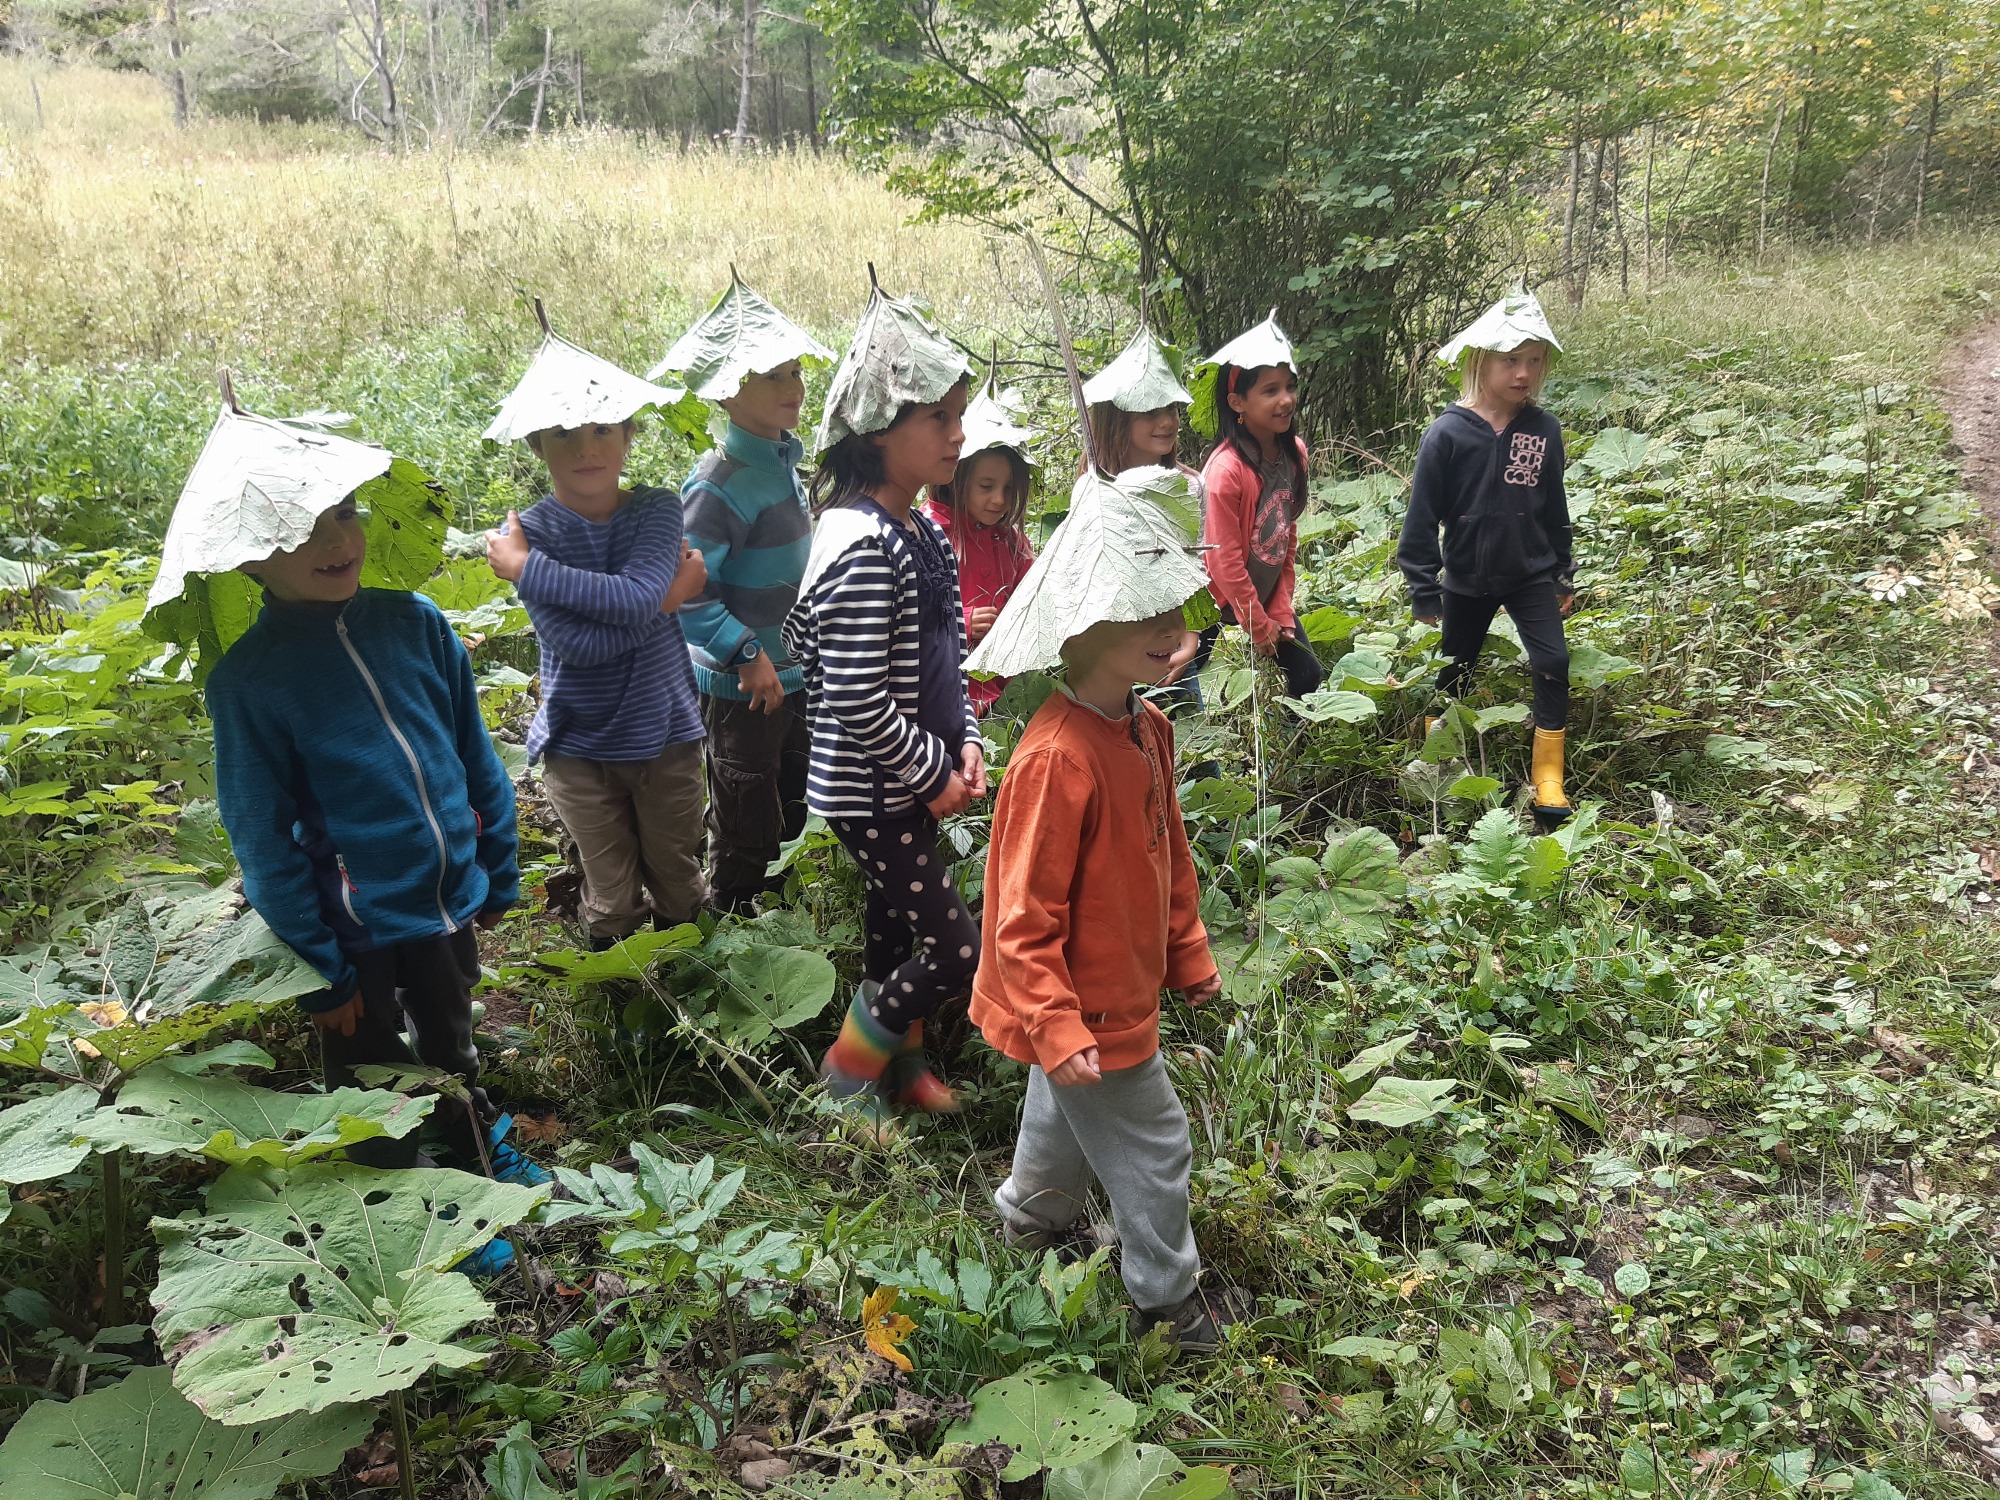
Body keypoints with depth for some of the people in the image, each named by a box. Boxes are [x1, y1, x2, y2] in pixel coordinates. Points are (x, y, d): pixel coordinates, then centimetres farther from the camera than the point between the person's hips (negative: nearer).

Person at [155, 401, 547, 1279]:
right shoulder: (249, 678, -17)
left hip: (451, 907, 4)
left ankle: (477, 1153, 55)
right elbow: (263, 841, -14)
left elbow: (475, 758, 3)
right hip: (358, 934, -4)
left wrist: (500, 875, 6)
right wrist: (321, 972, -12)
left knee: (453, 1048, 28)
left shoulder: (414, 622, -7)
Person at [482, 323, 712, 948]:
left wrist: (526, 567, -24)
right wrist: (669, 595, -22)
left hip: (666, 735, 1)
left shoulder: (658, 509, -8)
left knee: (680, 888, 17)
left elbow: (637, 597, -27)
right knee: (613, 904, 12)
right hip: (579, 749, -1)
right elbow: (578, 643, -23)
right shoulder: (530, 531, -11)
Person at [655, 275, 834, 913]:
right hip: (741, 688, -9)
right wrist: (746, 653, -27)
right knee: (747, 834, 6)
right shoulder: (721, 484, -23)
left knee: (791, 816, 22)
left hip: (791, 676, 9)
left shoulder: (782, 460, 6)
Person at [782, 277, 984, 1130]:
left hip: (913, 785, 9)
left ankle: (899, 1058, 42)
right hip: (871, 792, -9)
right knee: (955, 950, -2)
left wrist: (966, 744, 3)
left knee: (896, 923, 22)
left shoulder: (921, 530, 5)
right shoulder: (861, 548, -25)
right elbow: (859, 707, -28)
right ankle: (848, 1069, 18)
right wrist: (936, 775, -15)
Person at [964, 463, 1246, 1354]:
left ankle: (1031, 1214, 56)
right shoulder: (1057, 760, -32)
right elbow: (1023, 918, -28)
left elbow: (1168, 854, 11)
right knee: (1152, 1147, 9)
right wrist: (1056, 1029, -27)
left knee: (1068, 1112, 30)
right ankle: (1168, 1297, 31)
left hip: (1124, 979, 9)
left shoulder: (1145, 727, -3)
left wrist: (1188, 952, 16)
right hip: (1091, 1008, -9)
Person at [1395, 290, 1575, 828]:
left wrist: (1564, 576, 12)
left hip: (1531, 576, 2)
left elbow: (1555, 510, 7)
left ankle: (1548, 777, 4)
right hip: (1467, 581, -2)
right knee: (1453, 675, 12)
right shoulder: (1448, 433, -15)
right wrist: (1424, 592, -10)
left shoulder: (1544, 430, -5)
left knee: (1553, 664, -9)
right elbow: (1422, 517, -12)